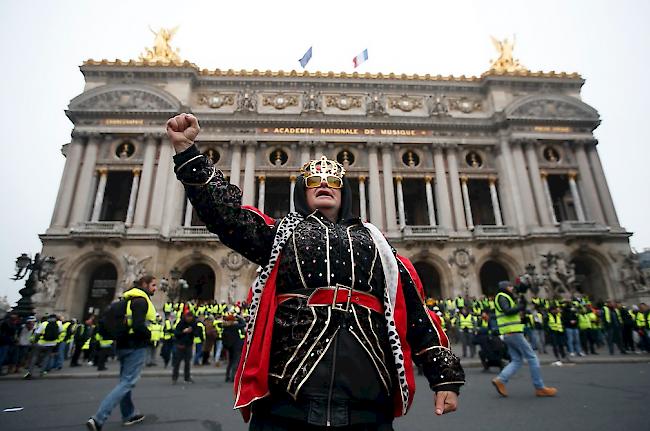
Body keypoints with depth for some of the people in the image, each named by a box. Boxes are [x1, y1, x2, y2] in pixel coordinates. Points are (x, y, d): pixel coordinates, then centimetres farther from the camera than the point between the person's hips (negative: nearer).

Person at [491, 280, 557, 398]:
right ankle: (539, 387, 3)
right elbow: (507, 311, -21)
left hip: (508, 334, 10)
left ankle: (500, 380, -4)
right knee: (532, 357, -2)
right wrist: (521, 306, -14)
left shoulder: (505, 298, 24)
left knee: (517, 360, 6)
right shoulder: (502, 297, -6)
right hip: (513, 332, -10)